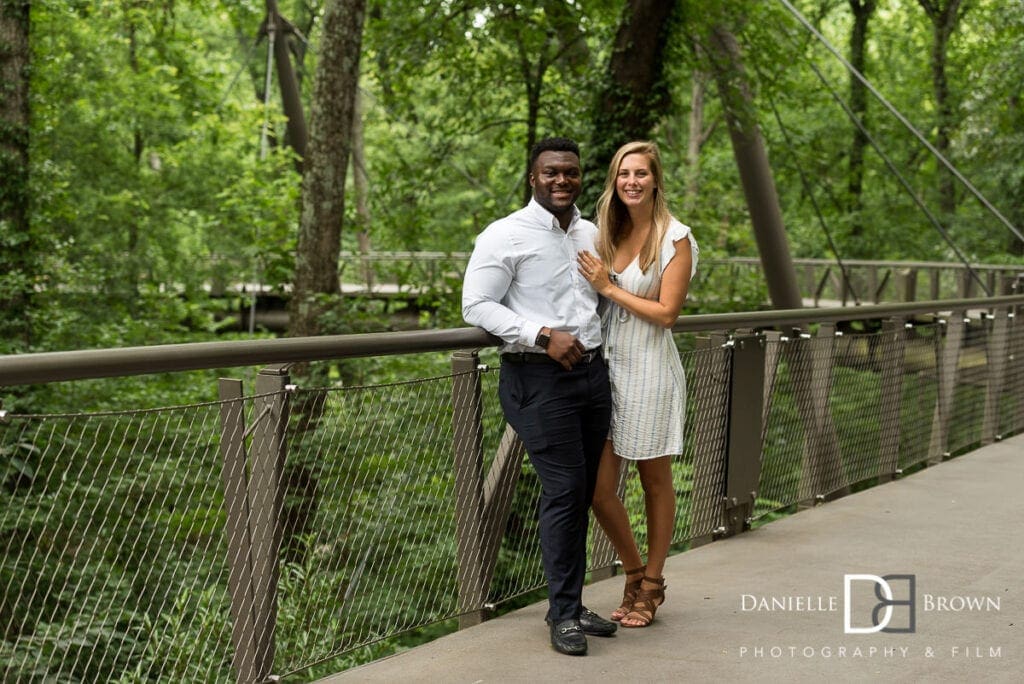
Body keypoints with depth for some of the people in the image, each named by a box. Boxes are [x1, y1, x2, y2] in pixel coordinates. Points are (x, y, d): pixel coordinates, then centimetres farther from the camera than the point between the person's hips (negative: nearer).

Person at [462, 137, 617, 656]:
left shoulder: (592, 235, 14)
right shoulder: (505, 236, -7)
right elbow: (476, 305, -12)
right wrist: (543, 335, -19)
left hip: (592, 373, 7)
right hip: (539, 379, -7)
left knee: (584, 491, 10)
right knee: (564, 490, -10)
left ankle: (572, 605, 20)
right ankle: (563, 613, 1)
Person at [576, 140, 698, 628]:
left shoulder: (675, 238, -7)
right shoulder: (609, 233, 11)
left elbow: (666, 312, -12)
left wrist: (608, 287, -12)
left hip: (650, 369, -5)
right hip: (607, 366, 5)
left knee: (655, 482, 8)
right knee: (598, 488, 2)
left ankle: (651, 586, 22)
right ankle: (635, 574, 24)